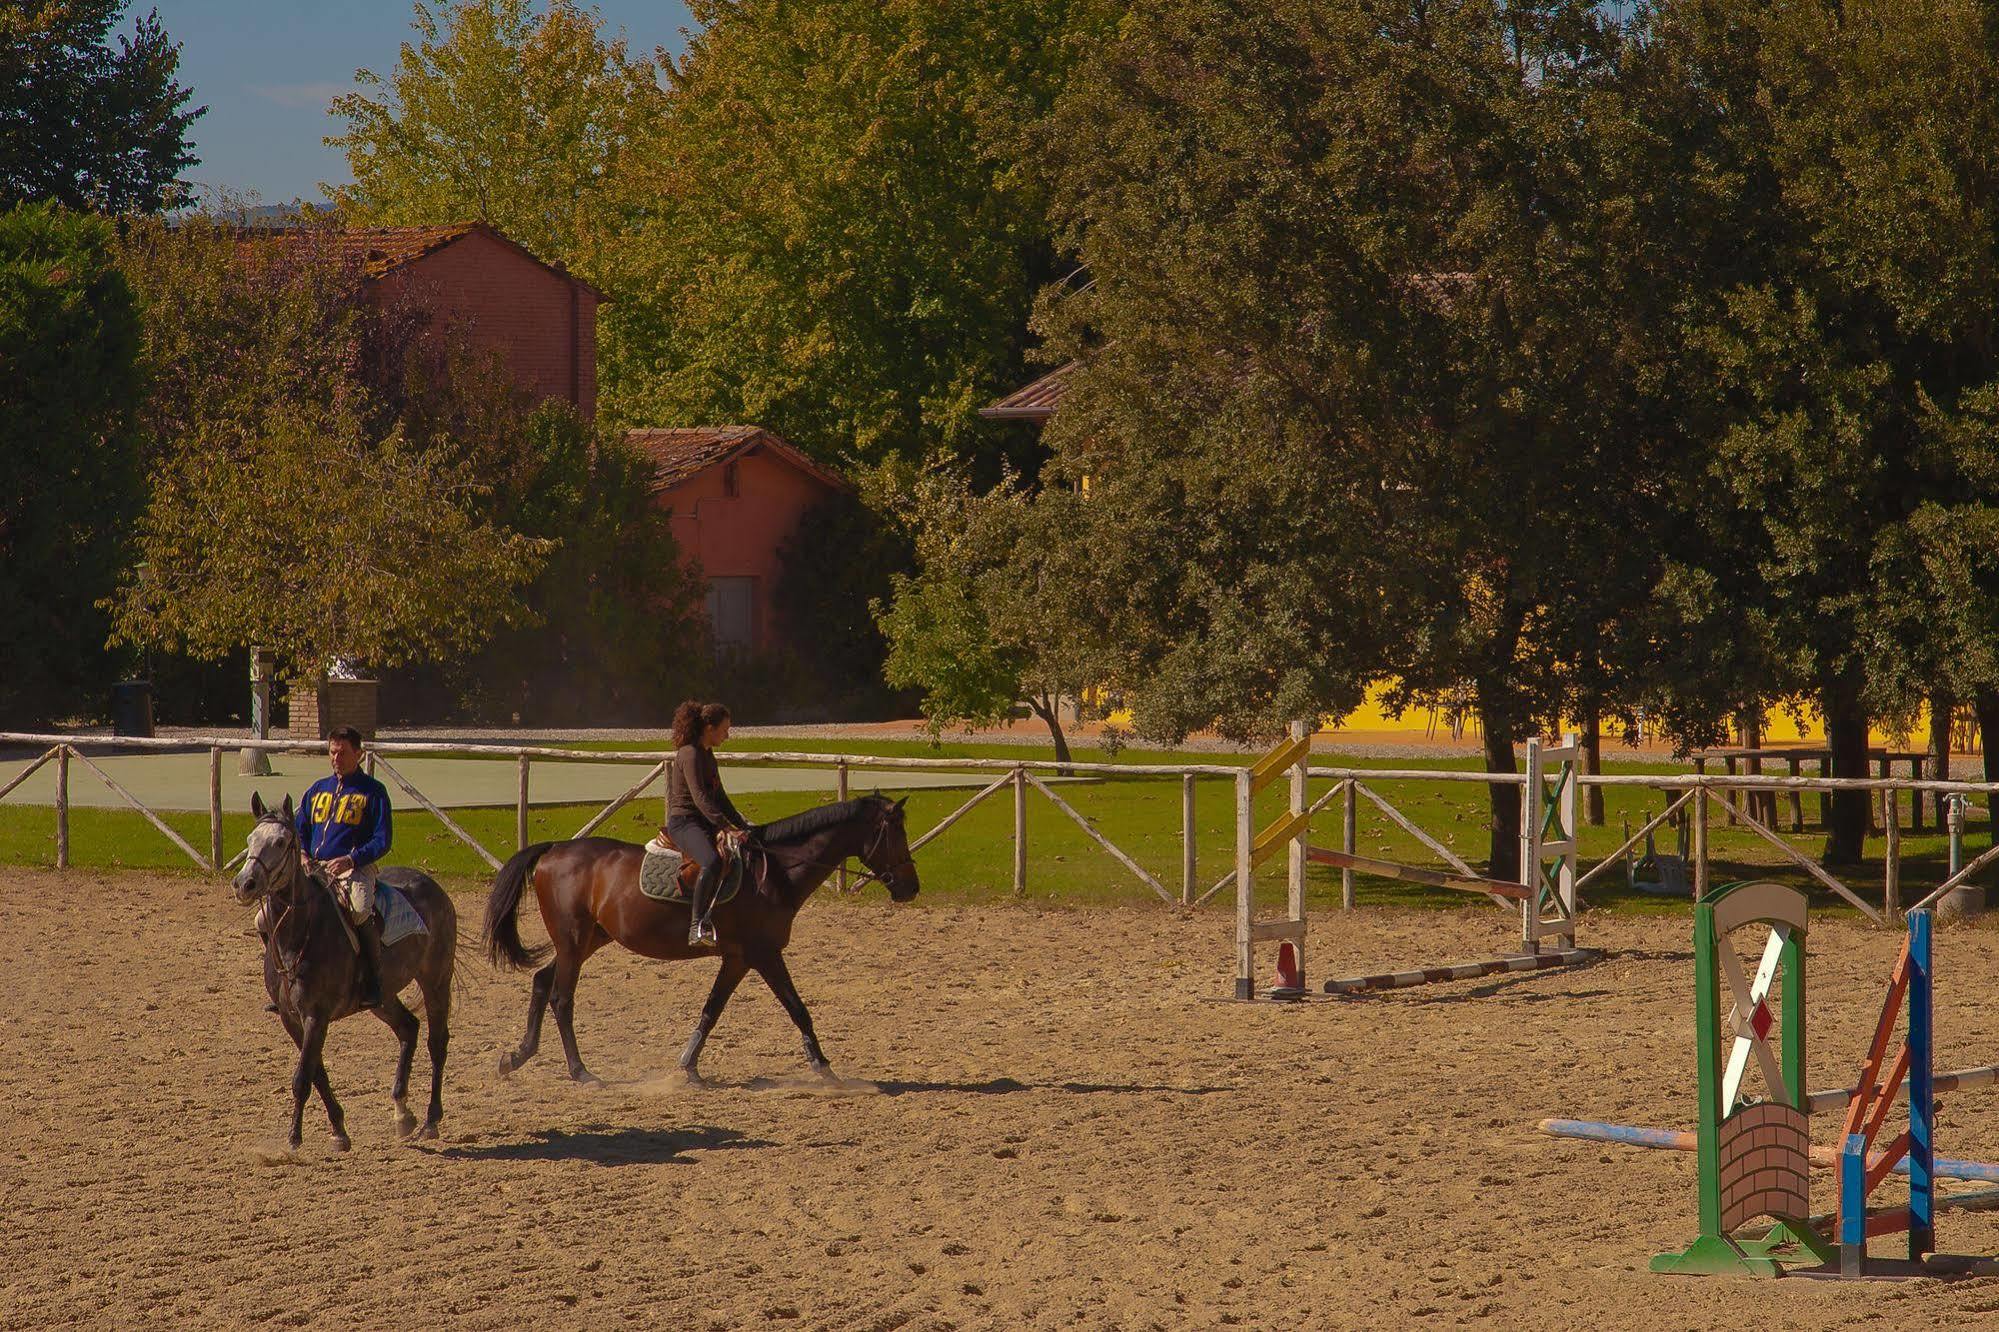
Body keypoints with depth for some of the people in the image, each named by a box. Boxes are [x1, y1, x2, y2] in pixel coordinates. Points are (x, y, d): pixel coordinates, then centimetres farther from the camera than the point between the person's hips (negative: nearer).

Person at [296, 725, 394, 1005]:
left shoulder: (373, 791, 4)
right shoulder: (316, 790, 19)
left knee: (362, 911, -35)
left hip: (354, 867, -5)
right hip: (313, 868, 5)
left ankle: (373, 983, -25)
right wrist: (302, 856, 0)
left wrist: (350, 860, -18)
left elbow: (381, 842, -3)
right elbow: (300, 832, 23)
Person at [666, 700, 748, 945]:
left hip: (705, 822, 11)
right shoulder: (690, 755, -14)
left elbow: (718, 797, 24)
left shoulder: (707, 755, 17)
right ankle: (697, 927, -40)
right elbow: (699, 797, -24)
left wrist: (740, 825, 18)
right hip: (683, 822, -10)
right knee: (712, 862, -37)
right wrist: (726, 828, -30)